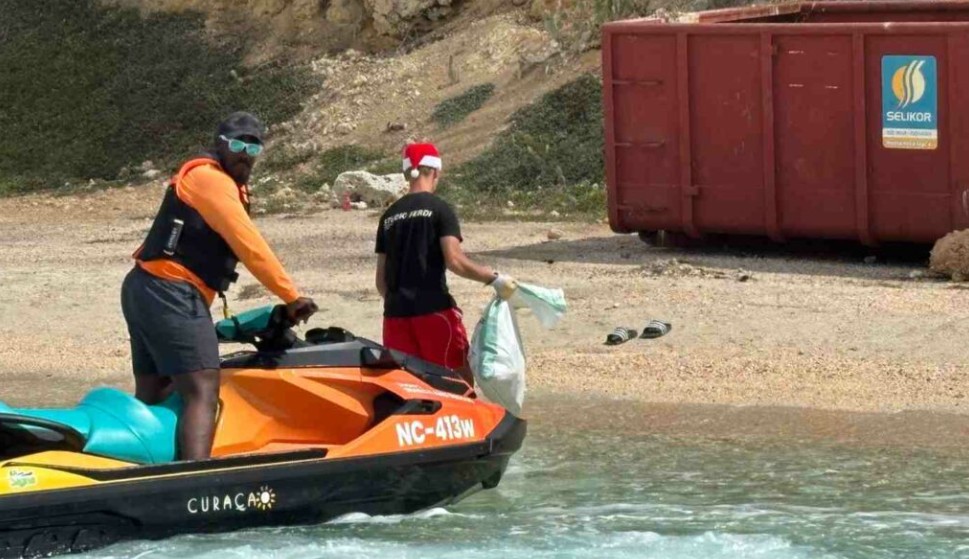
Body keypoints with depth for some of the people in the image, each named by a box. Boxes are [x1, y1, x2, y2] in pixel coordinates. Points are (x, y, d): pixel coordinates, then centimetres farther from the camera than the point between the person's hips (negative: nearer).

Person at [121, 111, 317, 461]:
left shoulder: (231, 186, 23)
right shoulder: (208, 177, -10)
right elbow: (247, 244, -16)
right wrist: (291, 297, -16)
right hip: (172, 294, -11)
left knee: (152, 396, 15)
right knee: (203, 394, -20)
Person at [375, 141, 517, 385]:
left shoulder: (389, 216, 13)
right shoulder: (439, 209, -4)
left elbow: (381, 278, 15)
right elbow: (454, 260, -14)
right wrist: (494, 278, -7)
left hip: (396, 312, 5)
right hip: (433, 309, -5)